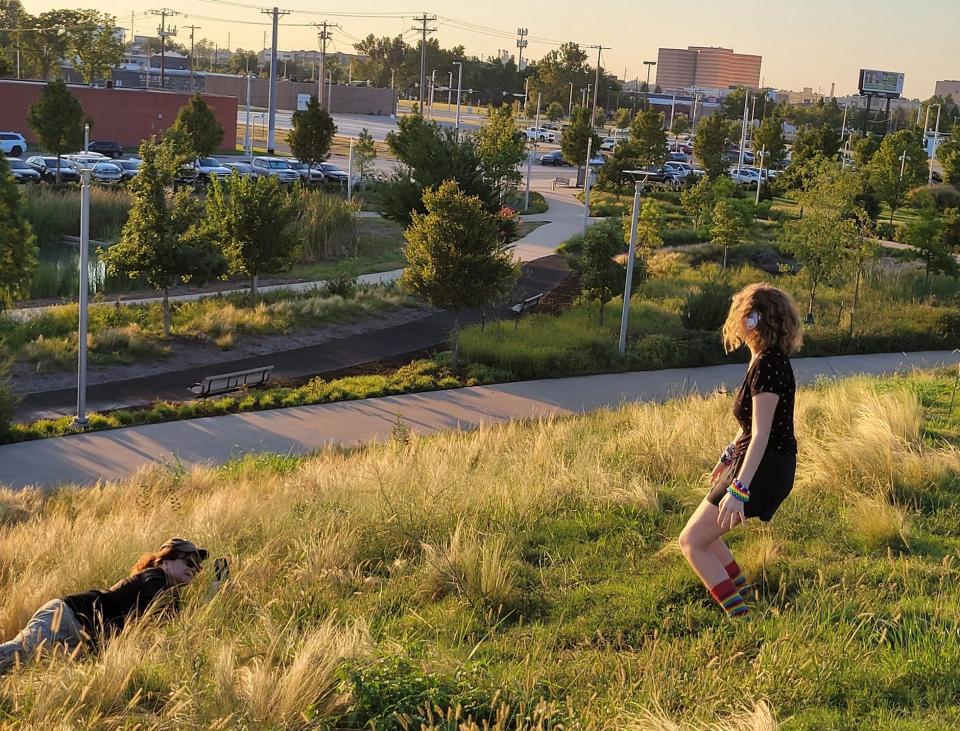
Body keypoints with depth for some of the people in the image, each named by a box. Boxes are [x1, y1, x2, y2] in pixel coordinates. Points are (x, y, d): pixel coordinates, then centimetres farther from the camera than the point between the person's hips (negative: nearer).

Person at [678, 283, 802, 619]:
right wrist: (729, 455, 29)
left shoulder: (768, 365, -22)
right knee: (704, 533, 22)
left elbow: (761, 434, -27)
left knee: (691, 541, -2)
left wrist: (738, 489, -31)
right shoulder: (769, 359, 8)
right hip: (772, 466, 10)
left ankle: (740, 615, -4)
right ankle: (740, 589, 29)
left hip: (762, 469, -10)